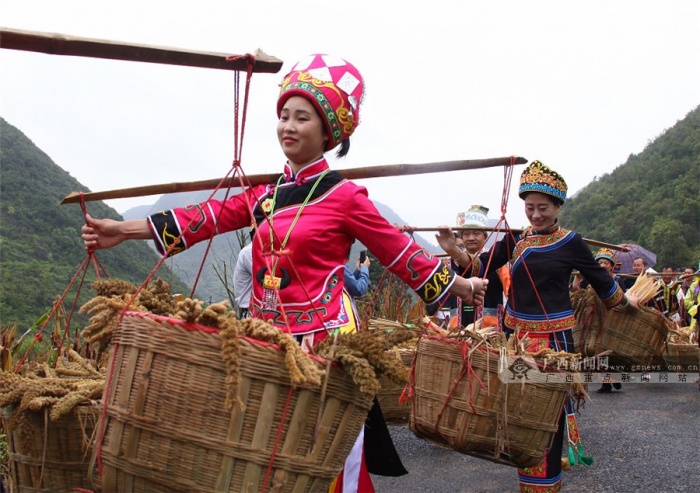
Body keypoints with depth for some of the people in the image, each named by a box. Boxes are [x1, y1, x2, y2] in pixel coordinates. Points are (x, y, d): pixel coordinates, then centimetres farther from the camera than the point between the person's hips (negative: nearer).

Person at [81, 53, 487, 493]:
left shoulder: (344, 196, -6)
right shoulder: (265, 195, 11)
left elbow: (401, 253, 0)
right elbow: (208, 219, 6)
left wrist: (460, 286, 4)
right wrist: (124, 231, 1)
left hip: (325, 338, -5)